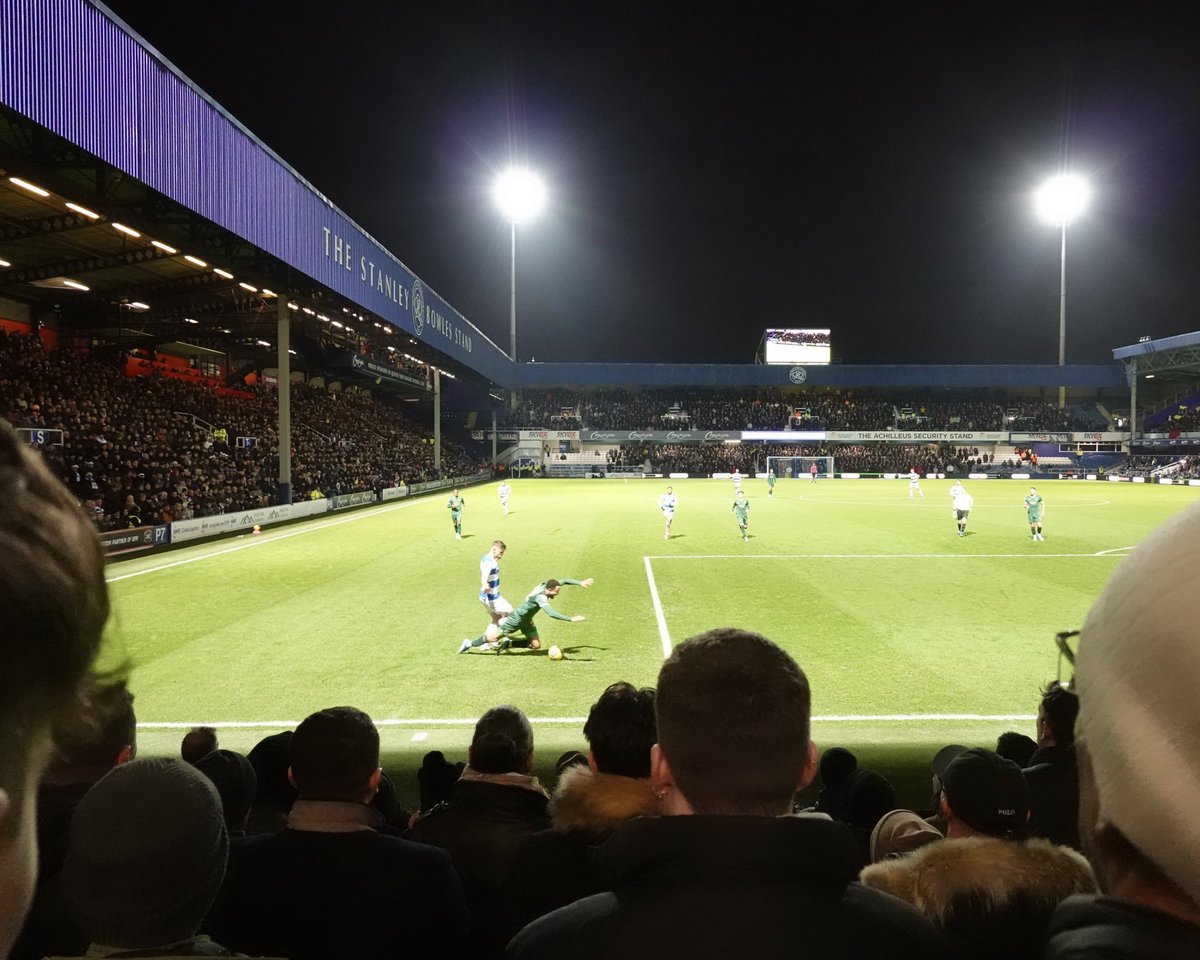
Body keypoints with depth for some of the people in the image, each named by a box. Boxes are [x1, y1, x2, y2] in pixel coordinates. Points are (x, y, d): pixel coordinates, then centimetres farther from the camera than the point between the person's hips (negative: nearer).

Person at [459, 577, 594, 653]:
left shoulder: (545, 585, -13)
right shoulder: (541, 597, -37)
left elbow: (564, 580, 0)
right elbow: (552, 613, -49)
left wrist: (580, 583, -9)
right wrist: (571, 619, -51)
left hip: (526, 621, 9)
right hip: (516, 619, -8)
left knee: (536, 645, 0)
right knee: (495, 637, 1)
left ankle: (508, 643, 14)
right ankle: (470, 644, 23)